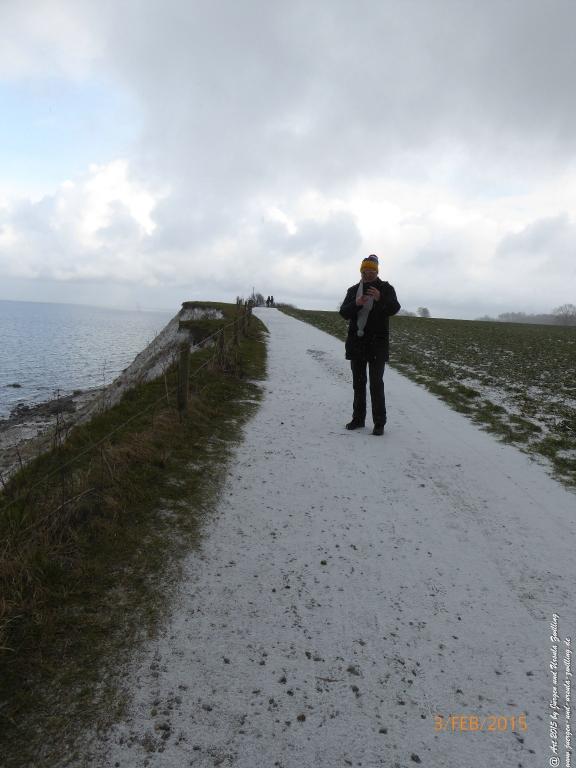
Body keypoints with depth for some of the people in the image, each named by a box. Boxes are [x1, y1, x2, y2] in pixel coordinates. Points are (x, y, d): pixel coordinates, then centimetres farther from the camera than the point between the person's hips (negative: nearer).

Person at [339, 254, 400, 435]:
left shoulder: (386, 288, 0)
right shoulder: (353, 290, 10)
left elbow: (394, 309, -16)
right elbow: (344, 313, 0)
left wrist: (380, 299, -35)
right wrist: (356, 304, -20)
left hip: (377, 343, -4)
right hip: (356, 342, 4)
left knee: (376, 384, -8)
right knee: (358, 383, 12)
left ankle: (379, 423, -3)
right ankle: (358, 418, 22)